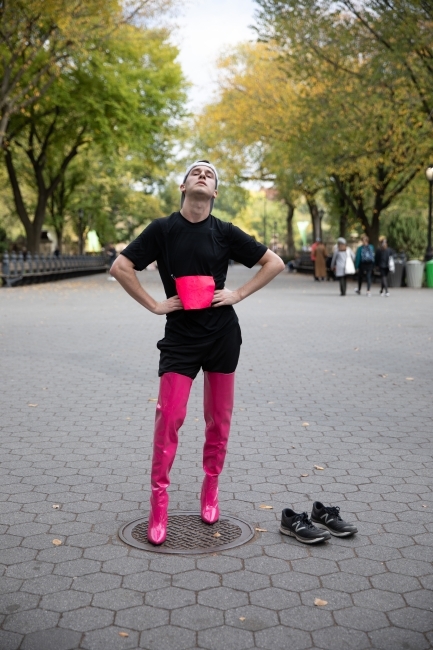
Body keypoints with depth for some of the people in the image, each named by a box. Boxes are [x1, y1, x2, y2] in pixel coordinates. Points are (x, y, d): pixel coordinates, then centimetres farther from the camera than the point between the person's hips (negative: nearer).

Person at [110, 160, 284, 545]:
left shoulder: (224, 232, 0)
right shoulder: (162, 229, -2)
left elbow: (275, 263, 5)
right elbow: (121, 267, -3)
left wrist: (239, 294, -3)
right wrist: (153, 305, -7)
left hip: (223, 334, 2)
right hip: (180, 336, -1)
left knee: (219, 419, 9)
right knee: (169, 417, -8)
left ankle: (210, 491, 27)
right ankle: (159, 503, 6)